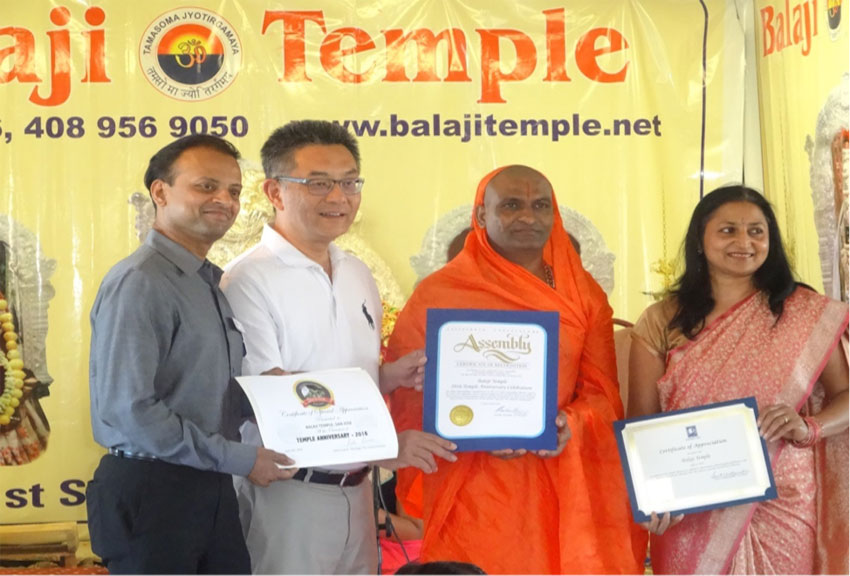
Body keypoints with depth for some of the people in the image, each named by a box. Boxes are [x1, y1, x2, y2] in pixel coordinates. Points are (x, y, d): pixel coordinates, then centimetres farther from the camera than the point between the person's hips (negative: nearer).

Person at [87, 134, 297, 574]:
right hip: (152, 490, -8)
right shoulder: (137, 283, -14)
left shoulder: (211, 284, 13)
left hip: (210, 487, 8)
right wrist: (238, 459, -17)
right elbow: (127, 409, -22)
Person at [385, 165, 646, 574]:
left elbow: (602, 393, 8)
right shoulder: (437, 294, -1)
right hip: (474, 493, -3)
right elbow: (409, 397, -1)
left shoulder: (583, 293, 9)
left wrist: (570, 423, -13)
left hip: (564, 491, 3)